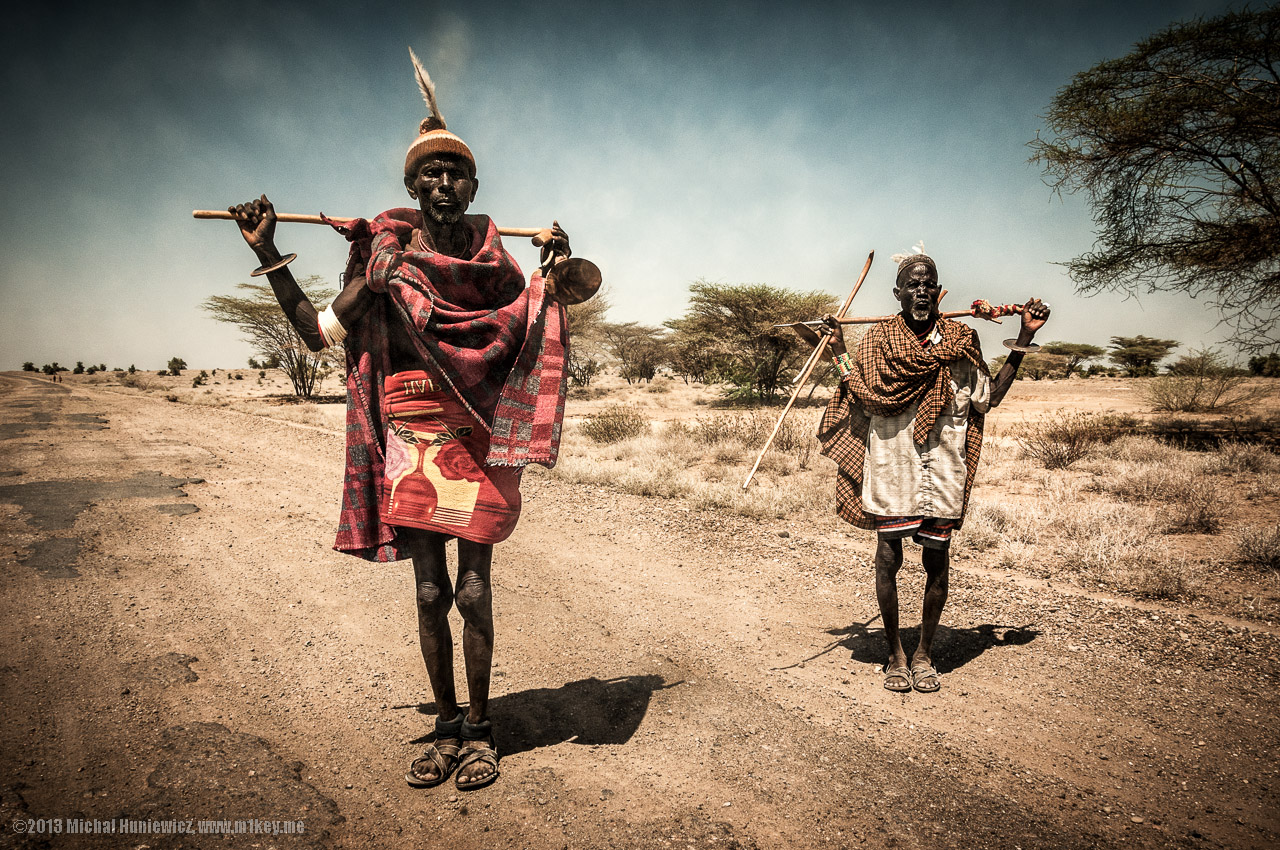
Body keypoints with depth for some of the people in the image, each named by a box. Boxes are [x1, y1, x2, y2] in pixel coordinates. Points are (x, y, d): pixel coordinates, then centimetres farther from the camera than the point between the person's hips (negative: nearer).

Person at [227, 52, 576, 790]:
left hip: (478, 441, 0)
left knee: (473, 593, 2)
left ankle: (481, 727, 20)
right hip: (413, 441, 0)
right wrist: (268, 254, 0)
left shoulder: (495, 255, 5)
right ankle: (447, 726, 24)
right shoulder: (384, 256, 2)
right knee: (430, 595, 6)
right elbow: (317, 331, 4)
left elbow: (533, 335, 15)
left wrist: (556, 272, 2)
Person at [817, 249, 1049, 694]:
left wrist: (1023, 339, 7)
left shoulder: (960, 341, 7)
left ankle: (924, 654, 25)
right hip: (889, 473, -1)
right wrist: (839, 352, 1)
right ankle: (895, 654, 21)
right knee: (888, 561, 3)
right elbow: (865, 400, 1)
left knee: (937, 565, 7)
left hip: (942, 476, 1)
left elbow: (990, 396, 8)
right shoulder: (877, 341, 4)